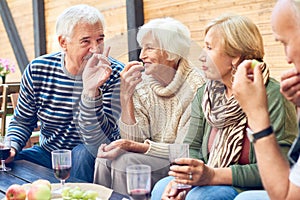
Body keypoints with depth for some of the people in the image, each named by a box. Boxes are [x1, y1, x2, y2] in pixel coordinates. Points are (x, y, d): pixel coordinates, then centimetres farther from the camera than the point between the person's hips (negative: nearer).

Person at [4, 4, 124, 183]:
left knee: (83, 153, -34)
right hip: (47, 153, 3)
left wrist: (91, 90, -38)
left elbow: (97, 141, -25)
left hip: (90, 160, -2)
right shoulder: (37, 70, -7)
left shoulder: (114, 74, -17)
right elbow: (22, 122, 7)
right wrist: (11, 147, -14)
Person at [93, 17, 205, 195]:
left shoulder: (195, 87, -15)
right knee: (106, 158, -19)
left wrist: (132, 146, -23)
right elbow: (134, 140, -4)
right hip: (153, 159, 5)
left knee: (125, 161, -24)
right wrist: (126, 96, -16)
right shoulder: (142, 84, 1)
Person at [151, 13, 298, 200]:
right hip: (212, 184, 6)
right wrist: (182, 179, -15)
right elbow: (192, 147, 8)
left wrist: (214, 175, -27)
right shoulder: (205, 94, 7)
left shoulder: (274, 97, -15)